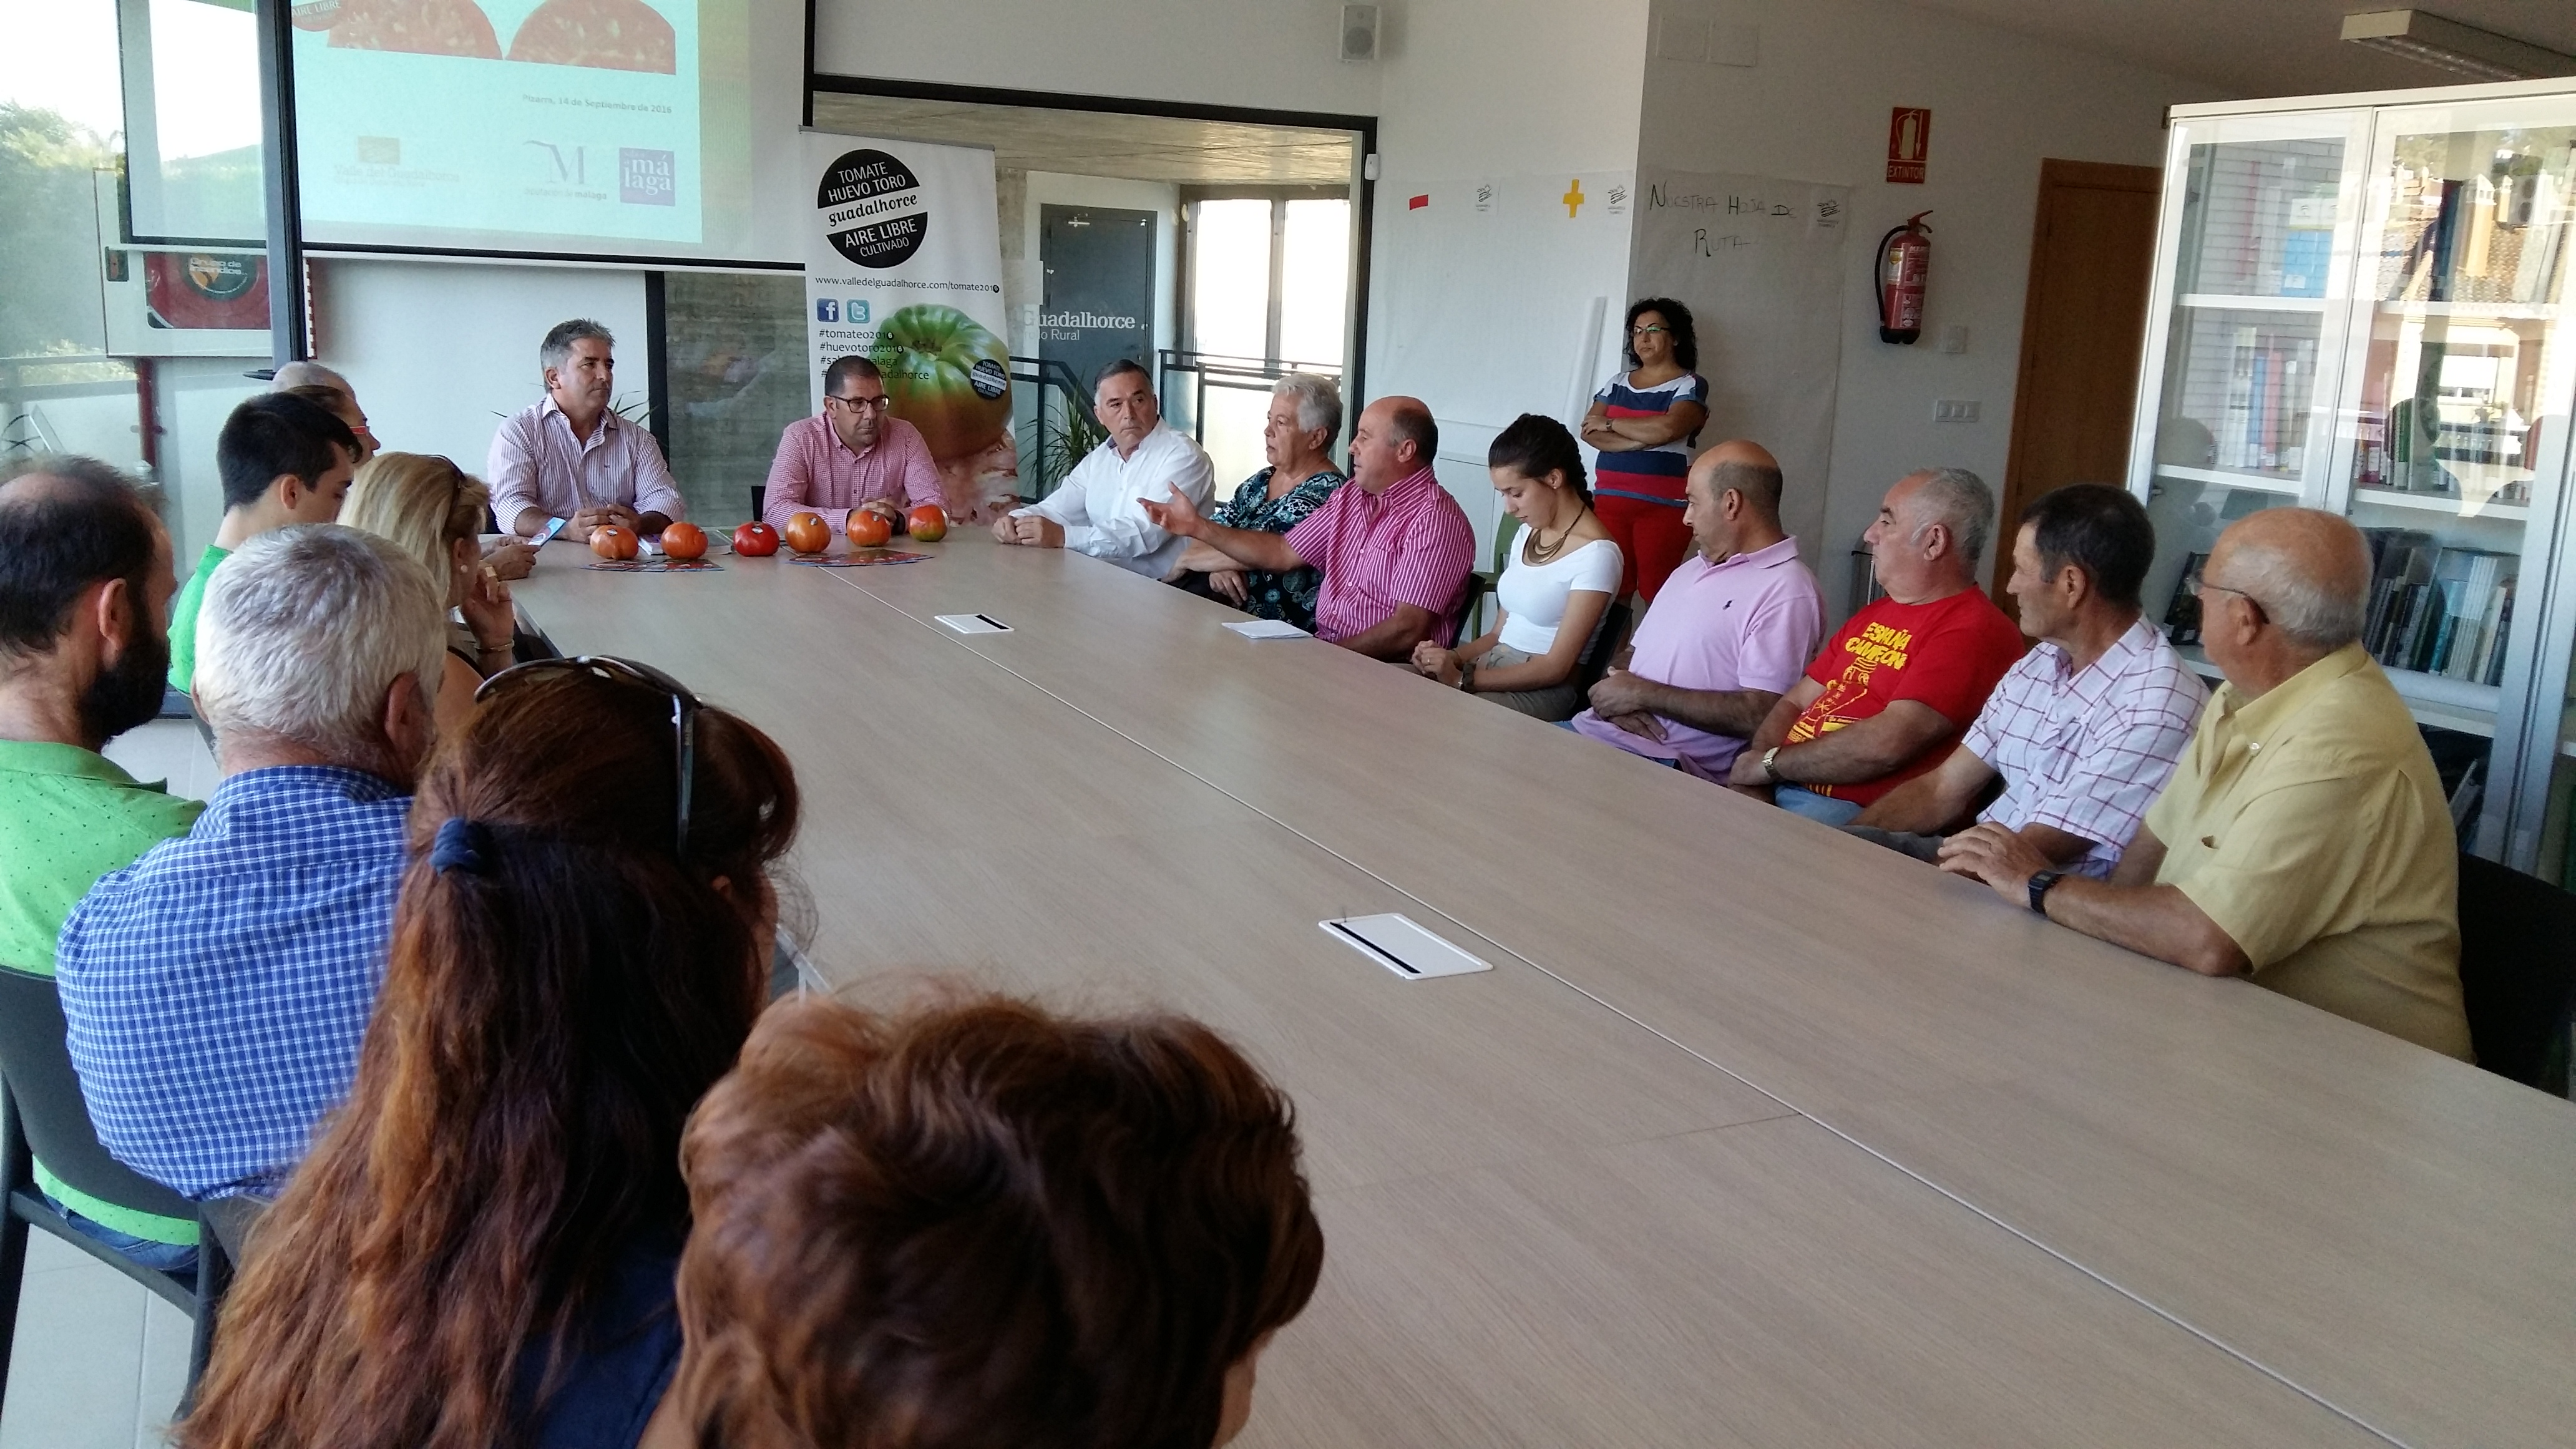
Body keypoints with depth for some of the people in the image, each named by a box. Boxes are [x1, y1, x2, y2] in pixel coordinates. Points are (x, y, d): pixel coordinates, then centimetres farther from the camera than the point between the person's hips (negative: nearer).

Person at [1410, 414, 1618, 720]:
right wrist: (1453, 657, -5)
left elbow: (1556, 667, -14)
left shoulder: (1595, 554, -12)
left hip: (1544, 688, -8)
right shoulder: (1528, 533, 14)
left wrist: (1463, 680, -20)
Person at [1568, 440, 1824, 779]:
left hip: (1671, 763, -9)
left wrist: (1643, 694, -13)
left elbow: (1761, 716, -19)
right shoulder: (1691, 569, 22)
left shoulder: (1786, 592, -9)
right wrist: (1617, 697, -2)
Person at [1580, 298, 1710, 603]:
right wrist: (1641, 440, -15)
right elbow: (1590, 432, 1)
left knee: (1657, 594, -3)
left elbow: (1666, 429, -19)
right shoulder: (1617, 383, 14)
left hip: (1664, 506, -4)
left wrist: (1611, 423, -5)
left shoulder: (1691, 385, -2)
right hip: (1611, 500, 4)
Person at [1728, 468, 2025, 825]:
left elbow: (1888, 744, -19)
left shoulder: (1972, 631, -10)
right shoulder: (1875, 614, 21)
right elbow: (1794, 704, 18)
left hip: (1855, 814, -8)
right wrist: (1751, 770, -2)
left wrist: (1769, 763, -8)